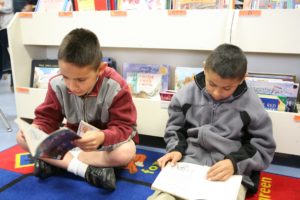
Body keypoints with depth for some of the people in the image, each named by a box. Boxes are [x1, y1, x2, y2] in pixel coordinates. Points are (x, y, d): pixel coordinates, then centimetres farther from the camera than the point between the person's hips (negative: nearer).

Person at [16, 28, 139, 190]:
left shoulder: (116, 88, -26)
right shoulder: (57, 85, -16)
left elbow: (123, 127, -27)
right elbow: (47, 118, -7)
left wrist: (102, 137, -49)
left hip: (107, 140, -3)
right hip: (73, 140, 3)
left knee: (127, 152, -37)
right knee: (24, 138, -15)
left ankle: (55, 162, -24)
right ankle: (87, 169, -26)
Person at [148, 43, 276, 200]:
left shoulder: (250, 104, -1)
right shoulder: (186, 95, 3)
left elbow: (264, 146, 4)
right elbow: (174, 129, 16)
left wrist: (235, 162, -12)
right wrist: (176, 149, -5)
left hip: (233, 172, -1)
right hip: (187, 164, 2)